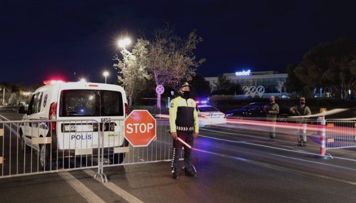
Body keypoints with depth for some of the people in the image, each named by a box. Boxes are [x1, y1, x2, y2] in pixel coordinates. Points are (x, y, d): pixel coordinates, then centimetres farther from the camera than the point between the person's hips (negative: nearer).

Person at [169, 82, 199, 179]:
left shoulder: (192, 102, 13)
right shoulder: (175, 101, -6)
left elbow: (195, 117, 15)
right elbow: (172, 117, -12)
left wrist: (196, 130, 10)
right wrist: (173, 131, -17)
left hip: (190, 131, 6)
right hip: (179, 131, -6)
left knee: (188, 151, 13)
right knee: (177, 151, -3)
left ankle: (188, 169, 24)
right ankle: (175, 170, 7)